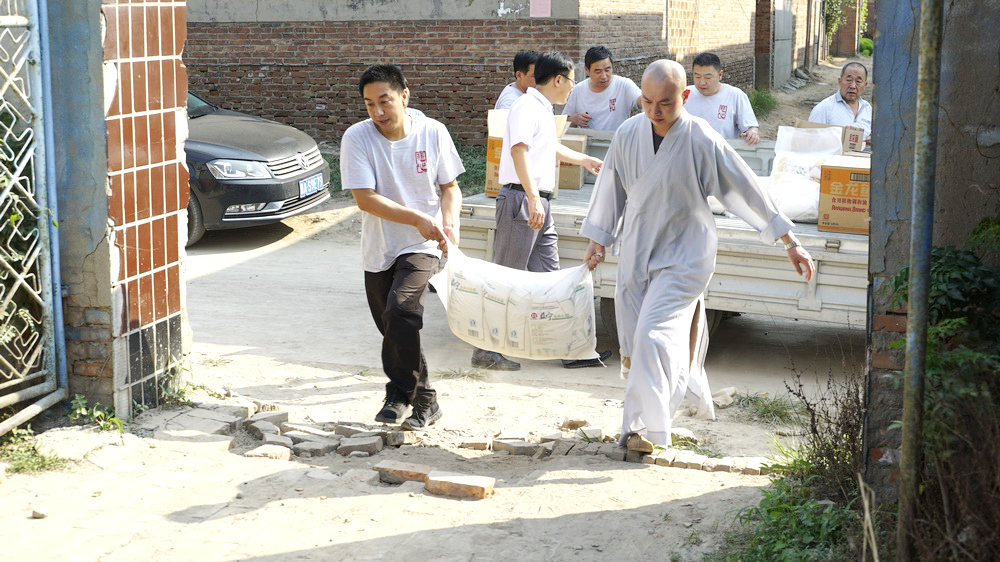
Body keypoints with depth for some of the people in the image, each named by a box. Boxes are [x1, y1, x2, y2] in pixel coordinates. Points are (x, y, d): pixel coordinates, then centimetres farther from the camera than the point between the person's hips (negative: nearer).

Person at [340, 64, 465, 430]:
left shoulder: (433, 132, -5)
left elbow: (450, 186, 6)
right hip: (378, 250, 2)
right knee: (396, 330, 10)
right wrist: (418, 219, -24)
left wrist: (449, 223, -13)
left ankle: (400, 394, -9)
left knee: (400, 311, -25)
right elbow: (365, 198, -17)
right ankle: (425, 400, 27)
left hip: (421, 247, -2)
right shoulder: (357, 138, -10)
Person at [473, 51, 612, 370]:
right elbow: (519, 150, -25)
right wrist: (533, 197, -35)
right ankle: (486, 350, 2)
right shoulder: (527, 107, -10)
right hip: (522, 200, -10)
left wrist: (584, 160, 55)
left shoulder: (543, 110, 21)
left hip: (539, 204, 10)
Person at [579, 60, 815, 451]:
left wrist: (790, 243, -7)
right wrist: (598, 240, 17)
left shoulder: (702, 141, -16)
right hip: (635, 253, 5)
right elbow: (611, 187, 12)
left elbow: (748, 189, -10)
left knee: (654, 335, -18)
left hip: (683, 257, -5)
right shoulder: (629, 134, -4)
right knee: (633, 343, 9)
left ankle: (644, 427, -12)